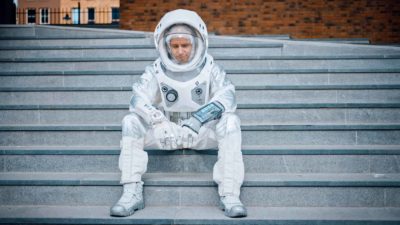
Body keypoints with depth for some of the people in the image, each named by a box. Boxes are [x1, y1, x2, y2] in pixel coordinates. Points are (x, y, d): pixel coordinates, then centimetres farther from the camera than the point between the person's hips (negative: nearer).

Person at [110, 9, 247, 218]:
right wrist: (157, 121, -41)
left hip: (202, 132, -1)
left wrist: (201, 116, -40)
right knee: (131, 122, -21)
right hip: (167, 131, 1)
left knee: (230, 121, -30)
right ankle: (132, 192, -20)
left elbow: (227, 96, -21)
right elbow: (138, 99, -20)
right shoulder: (157, 70, -4)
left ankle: (230, 195, -28)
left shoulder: (209, 68, -6)